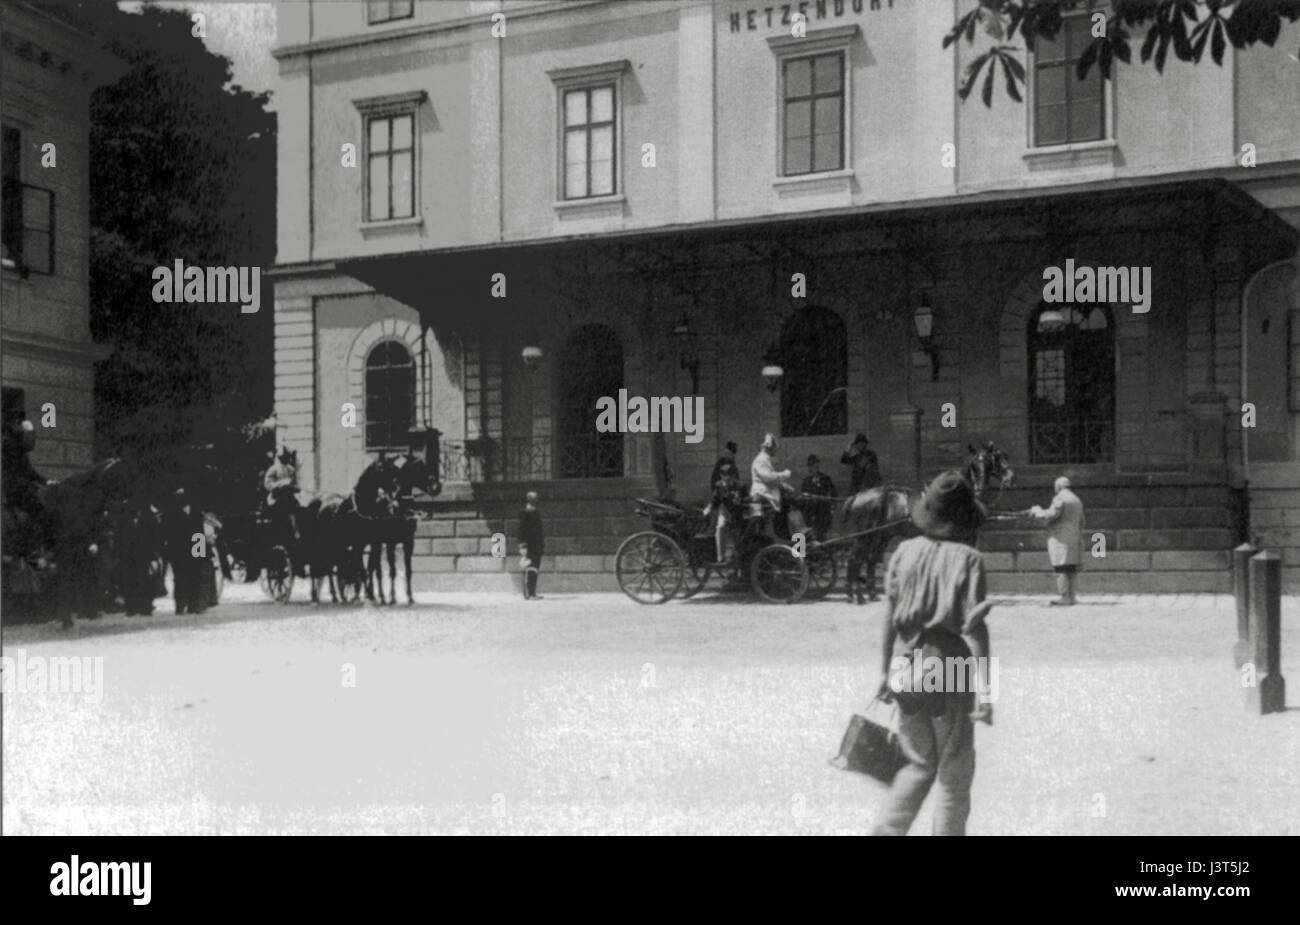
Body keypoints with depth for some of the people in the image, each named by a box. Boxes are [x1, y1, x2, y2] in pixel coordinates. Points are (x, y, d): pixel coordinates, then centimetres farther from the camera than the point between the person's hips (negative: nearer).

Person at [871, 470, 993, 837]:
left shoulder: (904, 551, 3)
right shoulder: (967, 559, -10)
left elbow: (890, 614, 6)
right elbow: (974, 626, -14)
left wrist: (885, 670, 15)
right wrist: (983, 688, -13)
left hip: (905, 664, 5)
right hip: (950, 669, -4)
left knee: (919, 764, 18)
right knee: (955, 773, 10)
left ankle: (887, 829, 3)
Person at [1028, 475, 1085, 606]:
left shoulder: (1060, 498, -9)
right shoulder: (1077, 500, 20)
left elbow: (1050, 515, -17)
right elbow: (1080, 522, 24)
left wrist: (1036, 511, -2)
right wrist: (1080, 540, 28)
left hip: (1060, 538, -9)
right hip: (1073, 537, 9)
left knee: (1060, 568, -10)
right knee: (1070, 569, 10)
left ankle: (1065, 598, -14)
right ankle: (1071, 596, 8)